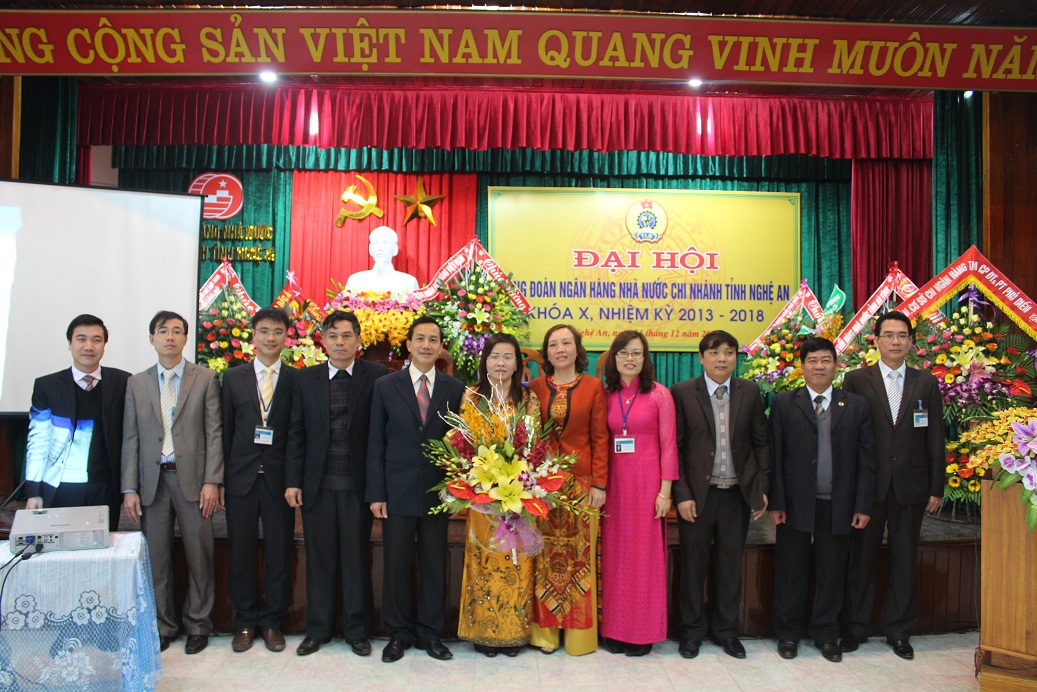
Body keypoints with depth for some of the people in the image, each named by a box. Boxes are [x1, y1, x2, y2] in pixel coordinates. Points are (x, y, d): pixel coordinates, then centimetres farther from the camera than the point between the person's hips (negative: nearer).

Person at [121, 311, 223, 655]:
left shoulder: (205, 379, 3)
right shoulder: (136, 383, 10)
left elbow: (214, 432, -2)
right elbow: (130, 439, 7)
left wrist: (212, 481, -9)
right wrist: (129, 488, 0)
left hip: (191, 478, -2)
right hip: (152, 480, 2)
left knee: (199, 556, 4)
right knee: (156, 558, 8)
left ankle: (198, 625, 18)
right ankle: (162, 625, 23)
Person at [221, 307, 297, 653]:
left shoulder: (297, 380, 2)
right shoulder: (233, 378, 7)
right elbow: (225, 431, 6)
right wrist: (221, 479, 2)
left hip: (280, 478, -1)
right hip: (241, 477, 1)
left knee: (279, 553, 5)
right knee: (241, 552, 9)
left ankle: (272, 621, 20)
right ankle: (245, 622, 23)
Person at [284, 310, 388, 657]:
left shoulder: (376, 376, -1)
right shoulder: (305, 379, 7)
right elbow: (296, 433, 7)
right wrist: (293, 480, 1)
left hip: (358, 484, -2)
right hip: (317, 484, 2)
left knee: (357, 558, 7)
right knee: (319, 558, 10)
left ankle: (357, 631, 22)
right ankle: (317, 629, 26)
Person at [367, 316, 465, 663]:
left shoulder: (455, 389, 3)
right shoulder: (386, 386, 1)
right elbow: (376, 443, 1)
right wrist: (376, 493, -4)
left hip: (438, 491, 1)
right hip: (398, 491, 0)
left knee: (434, 565, 9)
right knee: (396, 565, 7)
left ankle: (430, 633, 25)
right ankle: (399, 633, 25)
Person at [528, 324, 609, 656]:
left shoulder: (594, 387, 2)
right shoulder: (535, 388, 7)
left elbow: (600, 438, 1)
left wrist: (599, 484, -5)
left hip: (580, 482, -1)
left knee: (579, 556, 4)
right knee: (544, 556, 6)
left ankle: (579, 633, 17)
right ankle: (545, 631, 18)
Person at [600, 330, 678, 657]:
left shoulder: (659, 394, -3)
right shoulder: (606, 395, 7)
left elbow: (668, 444, -5)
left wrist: (665, 491, -9)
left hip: (647, 482, -3)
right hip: (615, 481, 3)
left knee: (645, 553, 3)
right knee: (615, 554, 8)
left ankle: (643, 632, 16)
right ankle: (615, 628, 21)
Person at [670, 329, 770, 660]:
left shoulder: (750, 392, 4)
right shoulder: (682, 393, -4)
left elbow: (761, 443, 7)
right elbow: (674, 447, -5)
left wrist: (762, 489, 2)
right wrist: (681, 494, -10)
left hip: (738, 493, 2)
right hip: (697, 493, -2)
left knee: (730, 564, 13)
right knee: (693, 563, 9)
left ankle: (727, 631, 29)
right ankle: (692, 631, 26)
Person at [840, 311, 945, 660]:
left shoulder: (926, 384, 6)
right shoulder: (856, 380, -1)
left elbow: (935, 440, 6)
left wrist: (936, 488, 2)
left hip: (910, 485, 2)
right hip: (868, 484, -2)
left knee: (905, 560, 10)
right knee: (861, 558, 7)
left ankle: (899, 631, 24)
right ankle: (855, 627, 21)